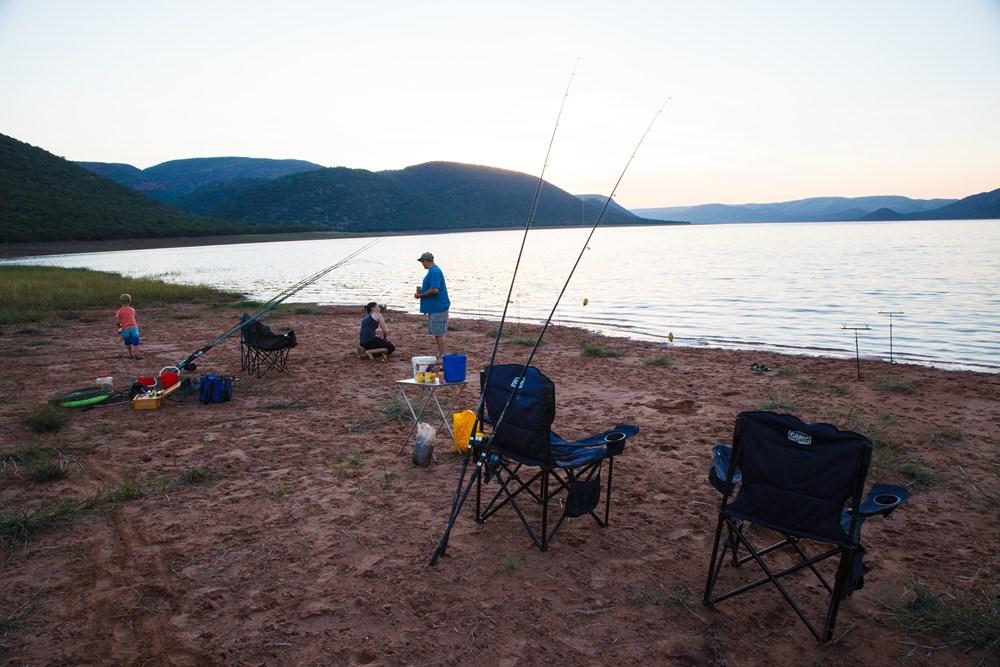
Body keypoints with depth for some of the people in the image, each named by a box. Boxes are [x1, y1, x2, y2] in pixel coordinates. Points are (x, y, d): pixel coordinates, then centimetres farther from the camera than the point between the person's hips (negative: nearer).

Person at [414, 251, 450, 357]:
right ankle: (440, 354, 24)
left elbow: (435, 290, -25)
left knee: (439, 333, -4)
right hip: (434, 307, 10)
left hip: (438, 307, -10)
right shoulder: (433, 270, 14)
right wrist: (422, 291, 11)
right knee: (436, 332, 16)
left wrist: (421, 295, -14)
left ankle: (442, 355, 2)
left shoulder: (434, 271, -18)